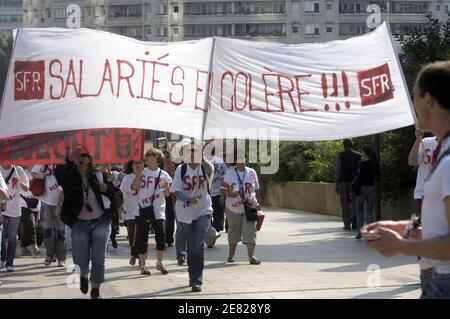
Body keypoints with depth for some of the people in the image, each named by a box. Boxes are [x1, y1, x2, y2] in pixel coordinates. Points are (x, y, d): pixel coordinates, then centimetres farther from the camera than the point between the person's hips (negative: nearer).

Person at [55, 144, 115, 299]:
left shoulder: (97, 175, -3)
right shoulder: (70, 176, -8)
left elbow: (113, 195, 3)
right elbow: (58, 173, -31)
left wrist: (105, 188, -18)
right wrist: (69, 160, -45)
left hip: (101, 222, 1)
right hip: (80, 224, -1)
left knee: (98, 259, -1)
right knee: (81, 260, 2)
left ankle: (95, 291, 13)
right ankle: (84, 275, 37)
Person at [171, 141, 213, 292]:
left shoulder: (206, 168, -5)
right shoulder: (181, 169, -1)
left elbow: (209, 168, -31)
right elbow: (176, 191, -7)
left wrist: (200, 157, -46)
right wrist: (189, 199, -25)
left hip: (203, 211, -2)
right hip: (184, 213, 2)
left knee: (199, 244, -15)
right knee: (191, 246, 12)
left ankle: (196, 280, -12)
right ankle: (193, 277, 28)